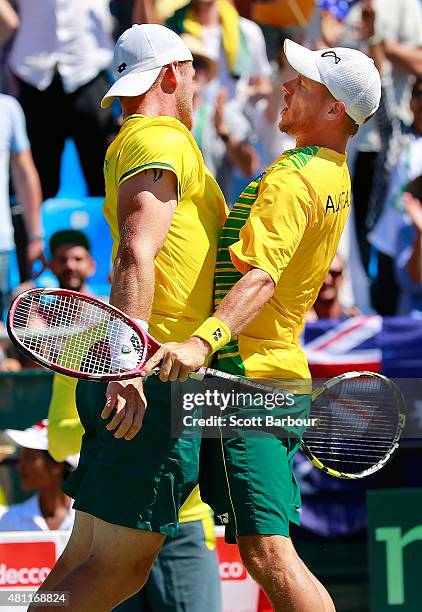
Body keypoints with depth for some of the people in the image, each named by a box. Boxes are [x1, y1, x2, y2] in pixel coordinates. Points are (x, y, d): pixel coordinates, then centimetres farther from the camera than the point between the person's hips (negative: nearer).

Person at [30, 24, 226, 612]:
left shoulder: (132, 144, 24)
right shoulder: (162, 140, -6)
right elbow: (136, 255, -20)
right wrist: (127, 362, -29)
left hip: (133, 377, 10)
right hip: (155, 379, -10)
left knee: (86, 559, 8)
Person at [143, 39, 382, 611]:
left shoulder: (290, 178, -16)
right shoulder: (336, 177, 15)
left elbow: (261, 278, -31)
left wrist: (202, 341, -44)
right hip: (285, 374, 11)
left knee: (266, 551, -16)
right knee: (267, 551, 15)